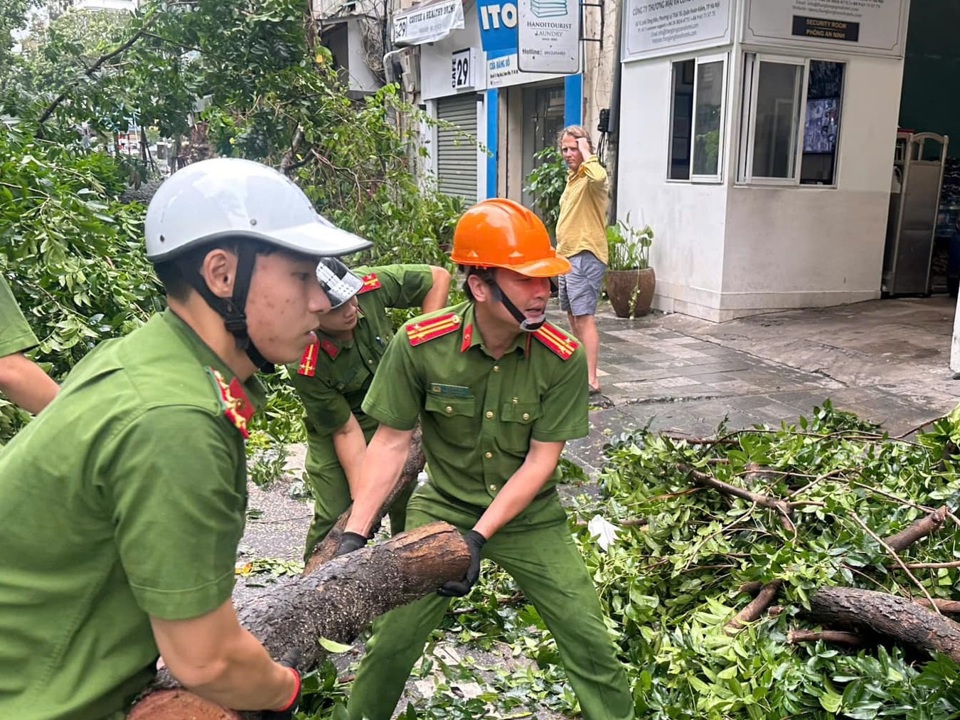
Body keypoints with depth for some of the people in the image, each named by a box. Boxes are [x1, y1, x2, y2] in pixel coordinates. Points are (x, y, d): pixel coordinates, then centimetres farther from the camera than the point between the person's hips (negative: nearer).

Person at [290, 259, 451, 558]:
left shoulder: (370, 285, -28)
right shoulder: (305, 365, -33)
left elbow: (438, 277, -13)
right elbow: (346, 430, -23)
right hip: (334, 429, -3)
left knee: (409, 507, 9)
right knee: (335, 517, -7)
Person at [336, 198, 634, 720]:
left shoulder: (563, 357, -18)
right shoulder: (418, 344, -18)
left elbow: (541, 460, -14)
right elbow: (391, 442, -10)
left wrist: (478, 538, -21)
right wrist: (355, 535, -16)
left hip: (528, 515, 1)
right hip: (442, 507, 0)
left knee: (590, 642, 0)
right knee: (391, 641, 0)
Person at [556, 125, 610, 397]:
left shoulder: (592, 175, -12)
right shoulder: (572, 177, 18)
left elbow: (598, 177, -40)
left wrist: (586, 153, -22)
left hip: (586, 256, -10)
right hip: (568, 255, 10)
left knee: (584, 317, -13)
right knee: (573, 315, 18)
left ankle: (591, 380, -13)